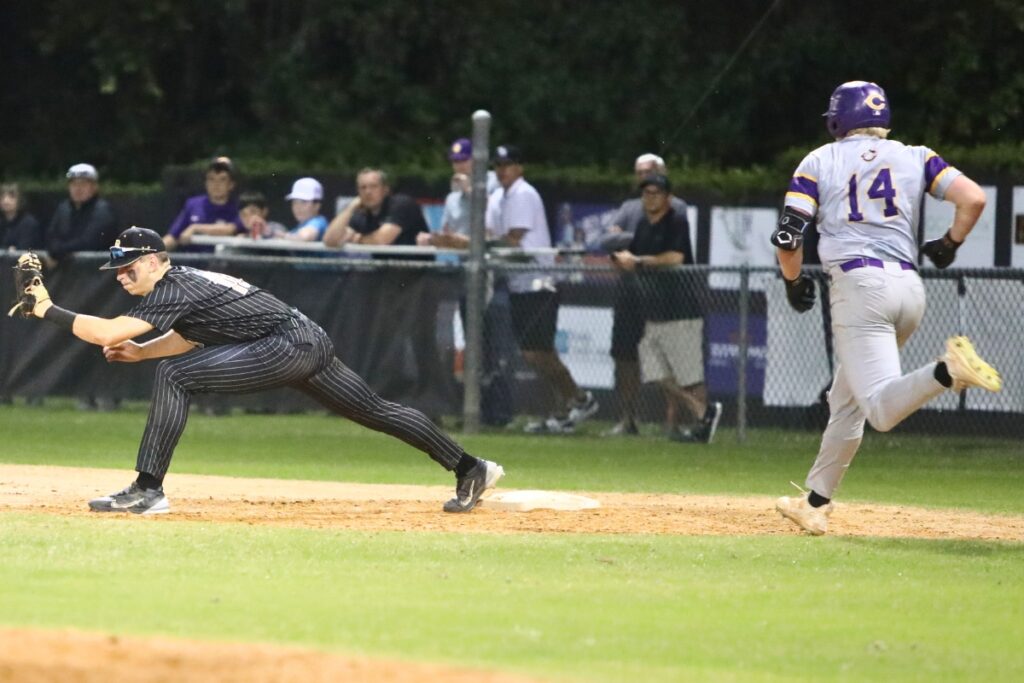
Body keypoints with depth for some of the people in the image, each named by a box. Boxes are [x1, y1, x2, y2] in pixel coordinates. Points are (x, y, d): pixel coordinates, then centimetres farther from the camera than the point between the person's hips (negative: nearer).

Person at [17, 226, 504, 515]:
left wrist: (50, 311, -12)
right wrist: (138, 352, 17)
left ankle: (147, 491, -17)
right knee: (374, 410, 19)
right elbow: (190, 338, 32)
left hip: (286, 346, -11)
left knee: (174, 376, -15)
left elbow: (108, 332, -20)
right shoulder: (186, 284, 16)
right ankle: (469, 469, 24)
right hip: (311, 345, 11)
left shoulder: (172, 288, -11)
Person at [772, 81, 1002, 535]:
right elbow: (973, 198, 2)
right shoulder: (915, 157, 14)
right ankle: (815, 504, 23)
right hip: (909, 286, 5)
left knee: (883, 408, -17)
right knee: (846, 402, 19)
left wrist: (794, 282, 18)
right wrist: (949, 245, 19)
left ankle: (949, 370, -43)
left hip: (858, 285, -5)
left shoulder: (820, 161, 7)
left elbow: (787, 237, -1)